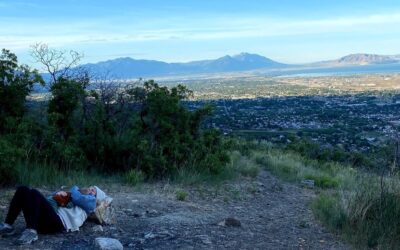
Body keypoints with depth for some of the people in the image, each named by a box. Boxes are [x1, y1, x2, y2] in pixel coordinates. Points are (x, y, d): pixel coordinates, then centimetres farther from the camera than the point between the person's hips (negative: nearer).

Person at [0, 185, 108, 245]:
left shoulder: (91, 200, 16)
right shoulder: (72, 195, 38)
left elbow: (77, 198, -3)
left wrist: (74, 189, 19)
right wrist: (59, 193, 10)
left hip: (57, 222, -8)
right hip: (45, 218, 8)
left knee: (34, 193, -27)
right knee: (23, 190, -7)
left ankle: (31, 232, -33)